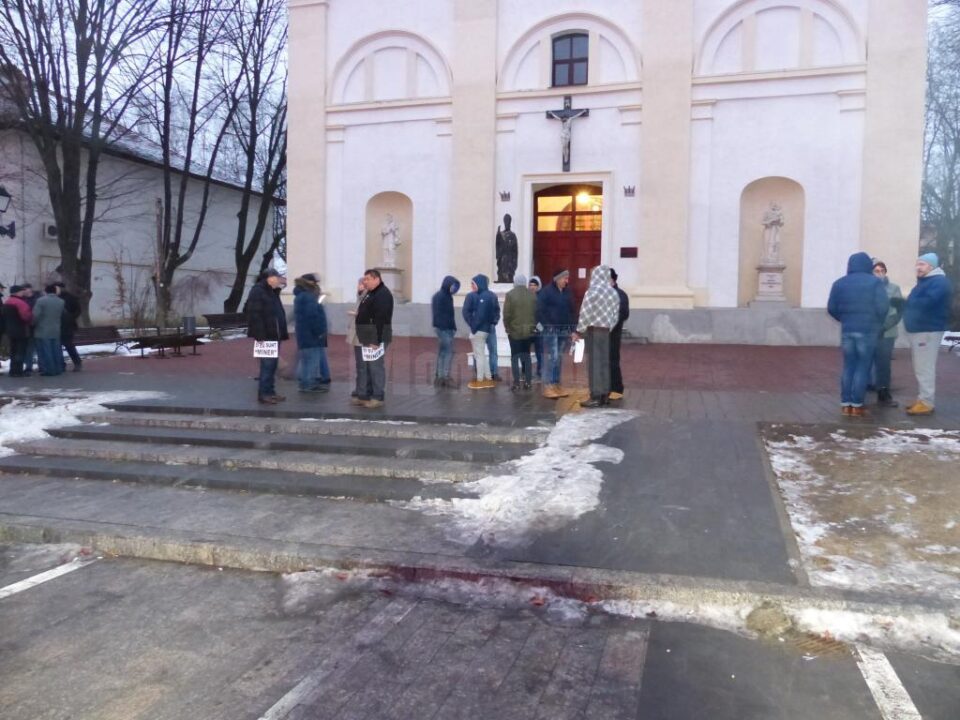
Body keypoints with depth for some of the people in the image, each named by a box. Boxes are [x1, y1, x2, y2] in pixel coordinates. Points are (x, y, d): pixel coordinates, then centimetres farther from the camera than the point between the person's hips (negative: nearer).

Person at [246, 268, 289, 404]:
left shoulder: (273, 292, 19)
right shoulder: (257, 291, -11)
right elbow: (254, 314, -18)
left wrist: (282, 334, 15)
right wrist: (259, 335, -23)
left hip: (275, 336, 9)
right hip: (265, 336, -9)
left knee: (273, 364, 11)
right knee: (267, 364, -9)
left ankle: (270, 392, 17)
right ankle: (263, 394, -3)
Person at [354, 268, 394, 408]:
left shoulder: (382, 295, -15)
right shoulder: (370, 294, 19)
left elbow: (380, 320, -22)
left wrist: (376, 340, -26)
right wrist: (365, 338, 19)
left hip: (376, 338, -11)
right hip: (368, 338, 11)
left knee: (376, 367, -7)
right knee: (364, 367, 14)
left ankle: (378, 398, -1)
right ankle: (363, 396, 21)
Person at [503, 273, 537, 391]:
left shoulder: (510, 295, -9)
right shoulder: (532, 295, 1)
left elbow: (506, 314, -11)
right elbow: (537, 313, 2)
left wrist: (508, 328, 0)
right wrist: (533, 326, 12)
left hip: (514, 331, -3)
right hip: (529, 331, 4)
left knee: (515, 357, 2)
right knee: (526, 356, 14)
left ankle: (516, 384, -1)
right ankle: (528, 382, 13)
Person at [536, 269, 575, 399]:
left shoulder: (567, 292, 12)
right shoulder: (546, 292, -7)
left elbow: (571, 311, 17)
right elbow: (540, 310, -10)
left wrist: (572, 328, 9)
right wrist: (546, 325, -16)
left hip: (564, 330, 6)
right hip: (551, 330, -6)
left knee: (559, 359, 10)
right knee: (551, 357, -9)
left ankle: (556, 385, 17)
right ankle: (547, 387, -5)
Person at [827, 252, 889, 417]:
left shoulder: (840, 283, 6)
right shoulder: (875, 282, -4)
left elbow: (832, 308, 3)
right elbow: (882, 307, -10)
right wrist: (877, 324, 7)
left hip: (847, 330, 3)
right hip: (868, 330, -3)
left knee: (848, 366, 9)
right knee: (863, 367, 1)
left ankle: (845, 404, 8)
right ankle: (857, 405, 0)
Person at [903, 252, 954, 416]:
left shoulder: (939, 281, -12)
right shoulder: (924, 281, 21)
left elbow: (928, 302, -27)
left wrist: (907, 302, -12)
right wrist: (906, 304, 0)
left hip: (928, 331, -10)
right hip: (917, 330, 10)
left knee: (925, 368, -11)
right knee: (921, 368, 13)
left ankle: (926, 403, -8)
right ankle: (922, 399, 20)